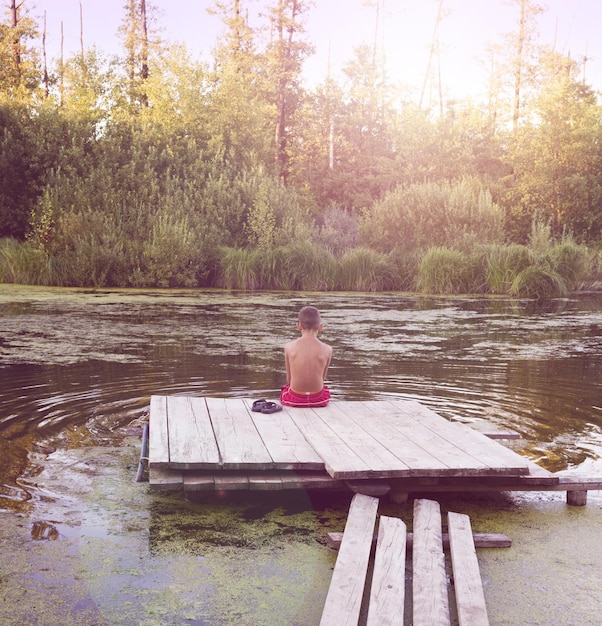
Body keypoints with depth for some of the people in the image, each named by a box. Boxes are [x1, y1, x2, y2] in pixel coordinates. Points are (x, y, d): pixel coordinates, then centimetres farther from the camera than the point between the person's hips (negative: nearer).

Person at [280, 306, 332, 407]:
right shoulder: (327, 349, -9)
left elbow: (289, 378, 0)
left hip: (294, 399, 0)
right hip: (318, 399, 0)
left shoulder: (289, 347, -8)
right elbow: (323, 377, 3)